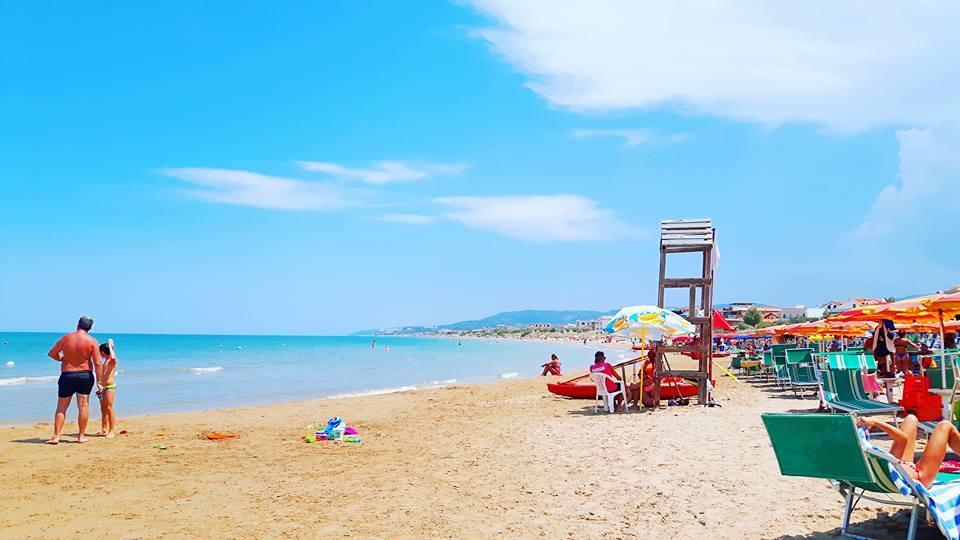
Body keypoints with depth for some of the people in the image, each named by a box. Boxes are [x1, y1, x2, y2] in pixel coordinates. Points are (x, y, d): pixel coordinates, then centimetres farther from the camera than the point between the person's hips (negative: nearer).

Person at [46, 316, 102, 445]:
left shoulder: (65, 338, -2)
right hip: (85, 376, -1)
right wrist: (99, 382, -7)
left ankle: (56, 437, 6)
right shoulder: (92, 341, -8)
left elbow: (51, 353, 9)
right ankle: (81, 436, 9)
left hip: (67, 376, 1)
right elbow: (97, 363, -11)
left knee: (61, 408, 9)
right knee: (83, 406, 6)